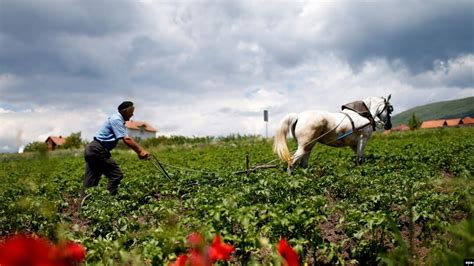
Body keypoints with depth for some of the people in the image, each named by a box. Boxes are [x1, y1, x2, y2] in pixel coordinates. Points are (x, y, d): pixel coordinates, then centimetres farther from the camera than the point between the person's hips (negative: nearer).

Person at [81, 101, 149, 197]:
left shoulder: (118, 120, 17)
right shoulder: (116, 119, -13)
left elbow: (127, 139, 16)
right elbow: (126, 140, -19)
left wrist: (140, 150, 8)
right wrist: (140, 151, -14)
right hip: (98, 150, -10)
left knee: (90, 181, 9)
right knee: (116, 175, -7)